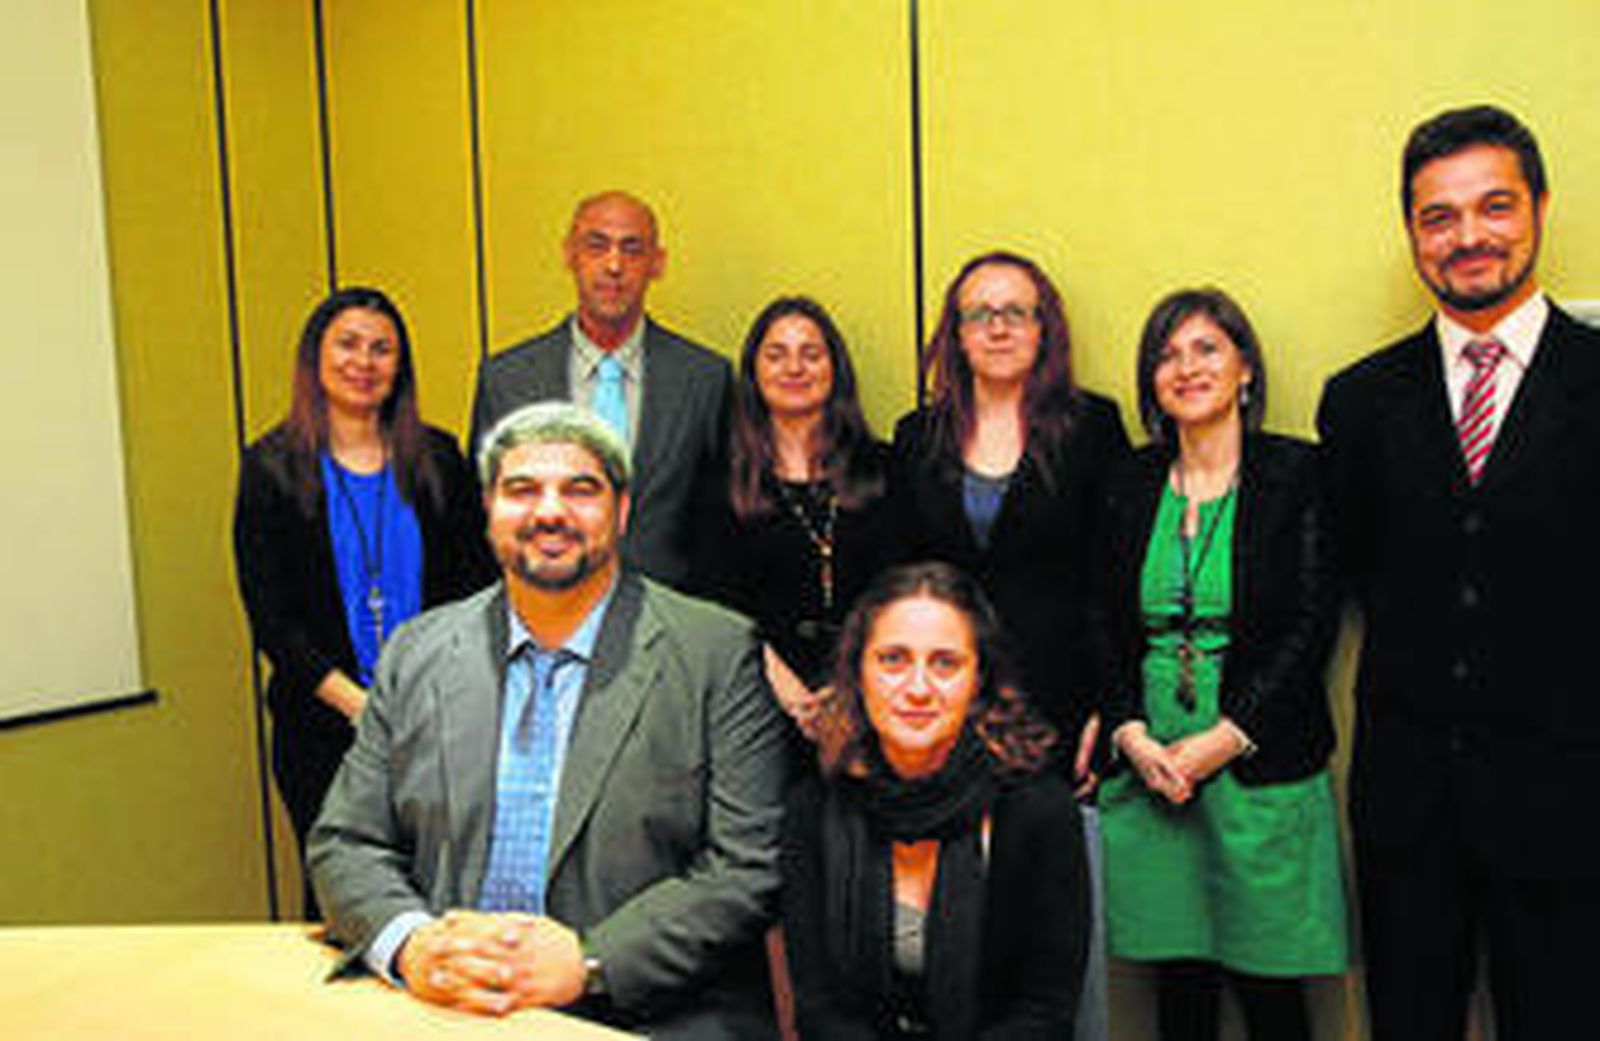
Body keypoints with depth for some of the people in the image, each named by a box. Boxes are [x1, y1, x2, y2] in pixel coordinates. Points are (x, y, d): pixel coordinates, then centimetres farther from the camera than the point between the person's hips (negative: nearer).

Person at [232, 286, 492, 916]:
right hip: (324, 726, -1)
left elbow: (476, 582, 5)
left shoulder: (437, 458, 7)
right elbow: (271, 620, -3)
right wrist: (361, 704, -13)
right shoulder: (272, 468, 1)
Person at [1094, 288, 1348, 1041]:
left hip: (1260, 766, -3)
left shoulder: (1295, 473, -1)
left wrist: (1223, 739, -13)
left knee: (1267, 979, 5)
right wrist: (1132, 735, -6)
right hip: (1148, 765, 3)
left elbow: (1311, 626, -6)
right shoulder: (1131, 483, 10)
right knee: (1178, 976, 10)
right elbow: (1107, 624, 8)